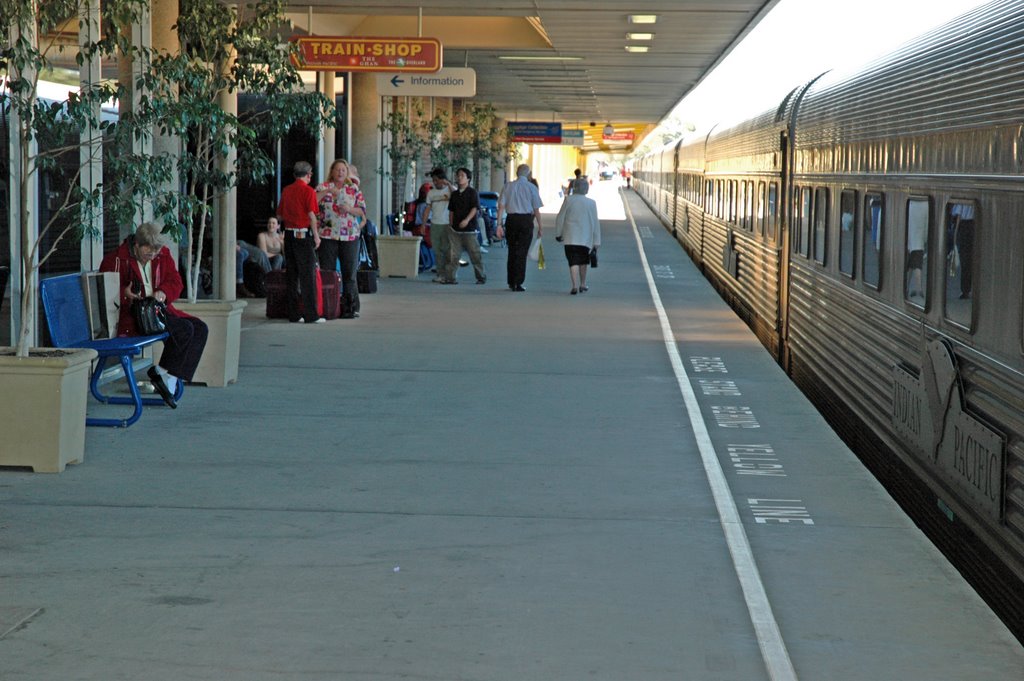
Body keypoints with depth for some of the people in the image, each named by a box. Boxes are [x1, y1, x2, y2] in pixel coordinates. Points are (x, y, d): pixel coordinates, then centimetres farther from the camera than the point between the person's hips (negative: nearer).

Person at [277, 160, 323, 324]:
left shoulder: (286, 190, 9)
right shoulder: (308, 190, -9)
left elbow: (279, 216, 14)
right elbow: (311, 215, -14)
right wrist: (316, 235, -7)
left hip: (289, 235, 6)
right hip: (304, 235, -6)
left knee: (292, 275, 10)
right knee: (308, 275, -4)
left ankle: (293, 314, 11)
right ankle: (311, 315, -7)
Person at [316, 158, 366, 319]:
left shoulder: (354, 189, 10)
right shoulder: (323, 187, 6)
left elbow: (362, 211, 7)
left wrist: (350, 209, -12)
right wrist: (327, 191, -21)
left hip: (350, 235, 1)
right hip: (328, 235, -1)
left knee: (349, 273, 2)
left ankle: (351, 307, 7)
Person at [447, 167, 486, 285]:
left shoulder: (472, 192, -2)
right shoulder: (454, 194, 15)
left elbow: (475, 208, -11)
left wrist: (467, 219, -24)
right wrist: (451, 223, 14)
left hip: (469, 228, -5)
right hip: (456, 229, 5)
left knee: (475, 254, -1)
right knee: (453, 254, -1)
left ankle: (481, 277, 9)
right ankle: (452, 277, 1)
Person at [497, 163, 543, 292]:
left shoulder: (508, 186, 3)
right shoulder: (531, 187, -2)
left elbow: (501, 206, 0)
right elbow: (536, 209, -4)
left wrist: (499, 224, 1)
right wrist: (540, 226, 5)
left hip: (511, 219, 2)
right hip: (526, 220, -2)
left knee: (512, 251, 14)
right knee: (522, 252, 2)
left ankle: (511, 282, 20)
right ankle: (518, 283, -2)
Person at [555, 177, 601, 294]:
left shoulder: (568, 200, -4)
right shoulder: (591, 203, 0)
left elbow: (560, 218, -1)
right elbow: (596, 223, 3)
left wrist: (558, 233, 12)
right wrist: (596, 242, 8)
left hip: (570, 238, -2)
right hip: (586, 238, 2)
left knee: (573, 262, -4)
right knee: (583, 261, 20)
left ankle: (575, 286, -16)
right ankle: (583, 284, 27)